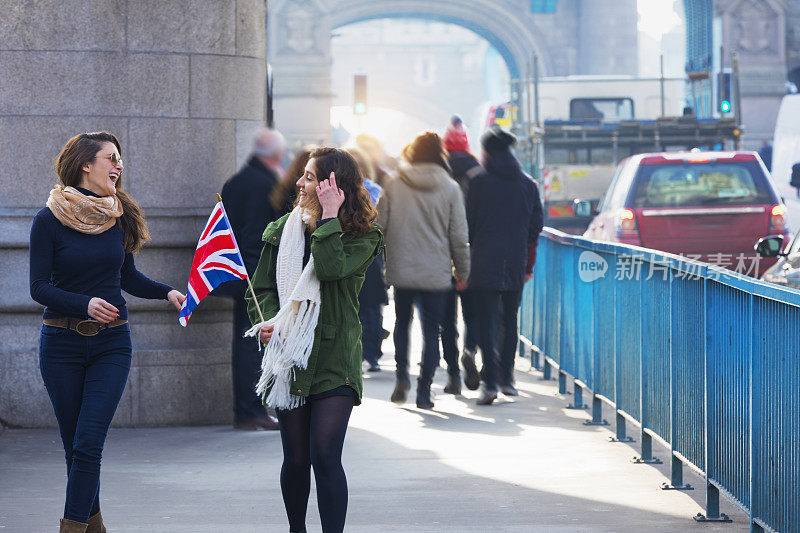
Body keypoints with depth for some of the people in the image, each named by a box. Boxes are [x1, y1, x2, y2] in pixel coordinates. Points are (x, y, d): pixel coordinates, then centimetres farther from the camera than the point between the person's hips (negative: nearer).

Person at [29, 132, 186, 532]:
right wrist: (85, 303, -23)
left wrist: (167, 292, 1)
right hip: (62, 344, -1)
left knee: (88, 442, -11)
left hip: (111, 344, 1)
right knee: (74, 446, 5)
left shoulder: (119, 217, 5)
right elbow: (39, 287, -8)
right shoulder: (49, 220, -5)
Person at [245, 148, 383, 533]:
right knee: (296, 458, 6)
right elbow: (262, 288, 15)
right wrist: (267, 321, -5)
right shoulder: (283, 230, 10)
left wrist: (329, 217, -16)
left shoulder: (362, 237, -3)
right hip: (289, 357, 4)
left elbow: (331, 268, -22)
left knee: (325, 457, -13)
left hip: (334, 360, -3)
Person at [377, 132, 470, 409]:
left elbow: (377, 227, 1)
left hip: (401, 270, 1)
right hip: (437, 272, -1)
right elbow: (459, 236, -1)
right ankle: (424, 391, 2)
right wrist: (462, 271, 9)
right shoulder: (450, 189, -3)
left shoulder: (393, 186, -2)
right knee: (431, 329, 6)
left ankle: (402, 375, 0)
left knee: (402, 323, 19)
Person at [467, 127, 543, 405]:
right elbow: (535, 227, 10)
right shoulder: (528, 184, 6)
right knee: (509, 319, 16)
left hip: (485, 262, -4)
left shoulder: (480, 183, -6)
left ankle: (490, 382, -11)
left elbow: (469, 224, -3)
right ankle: (507, 378, 19)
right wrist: (529, 265, 17)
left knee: (486, 321, -3)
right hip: (515, 265, 4)